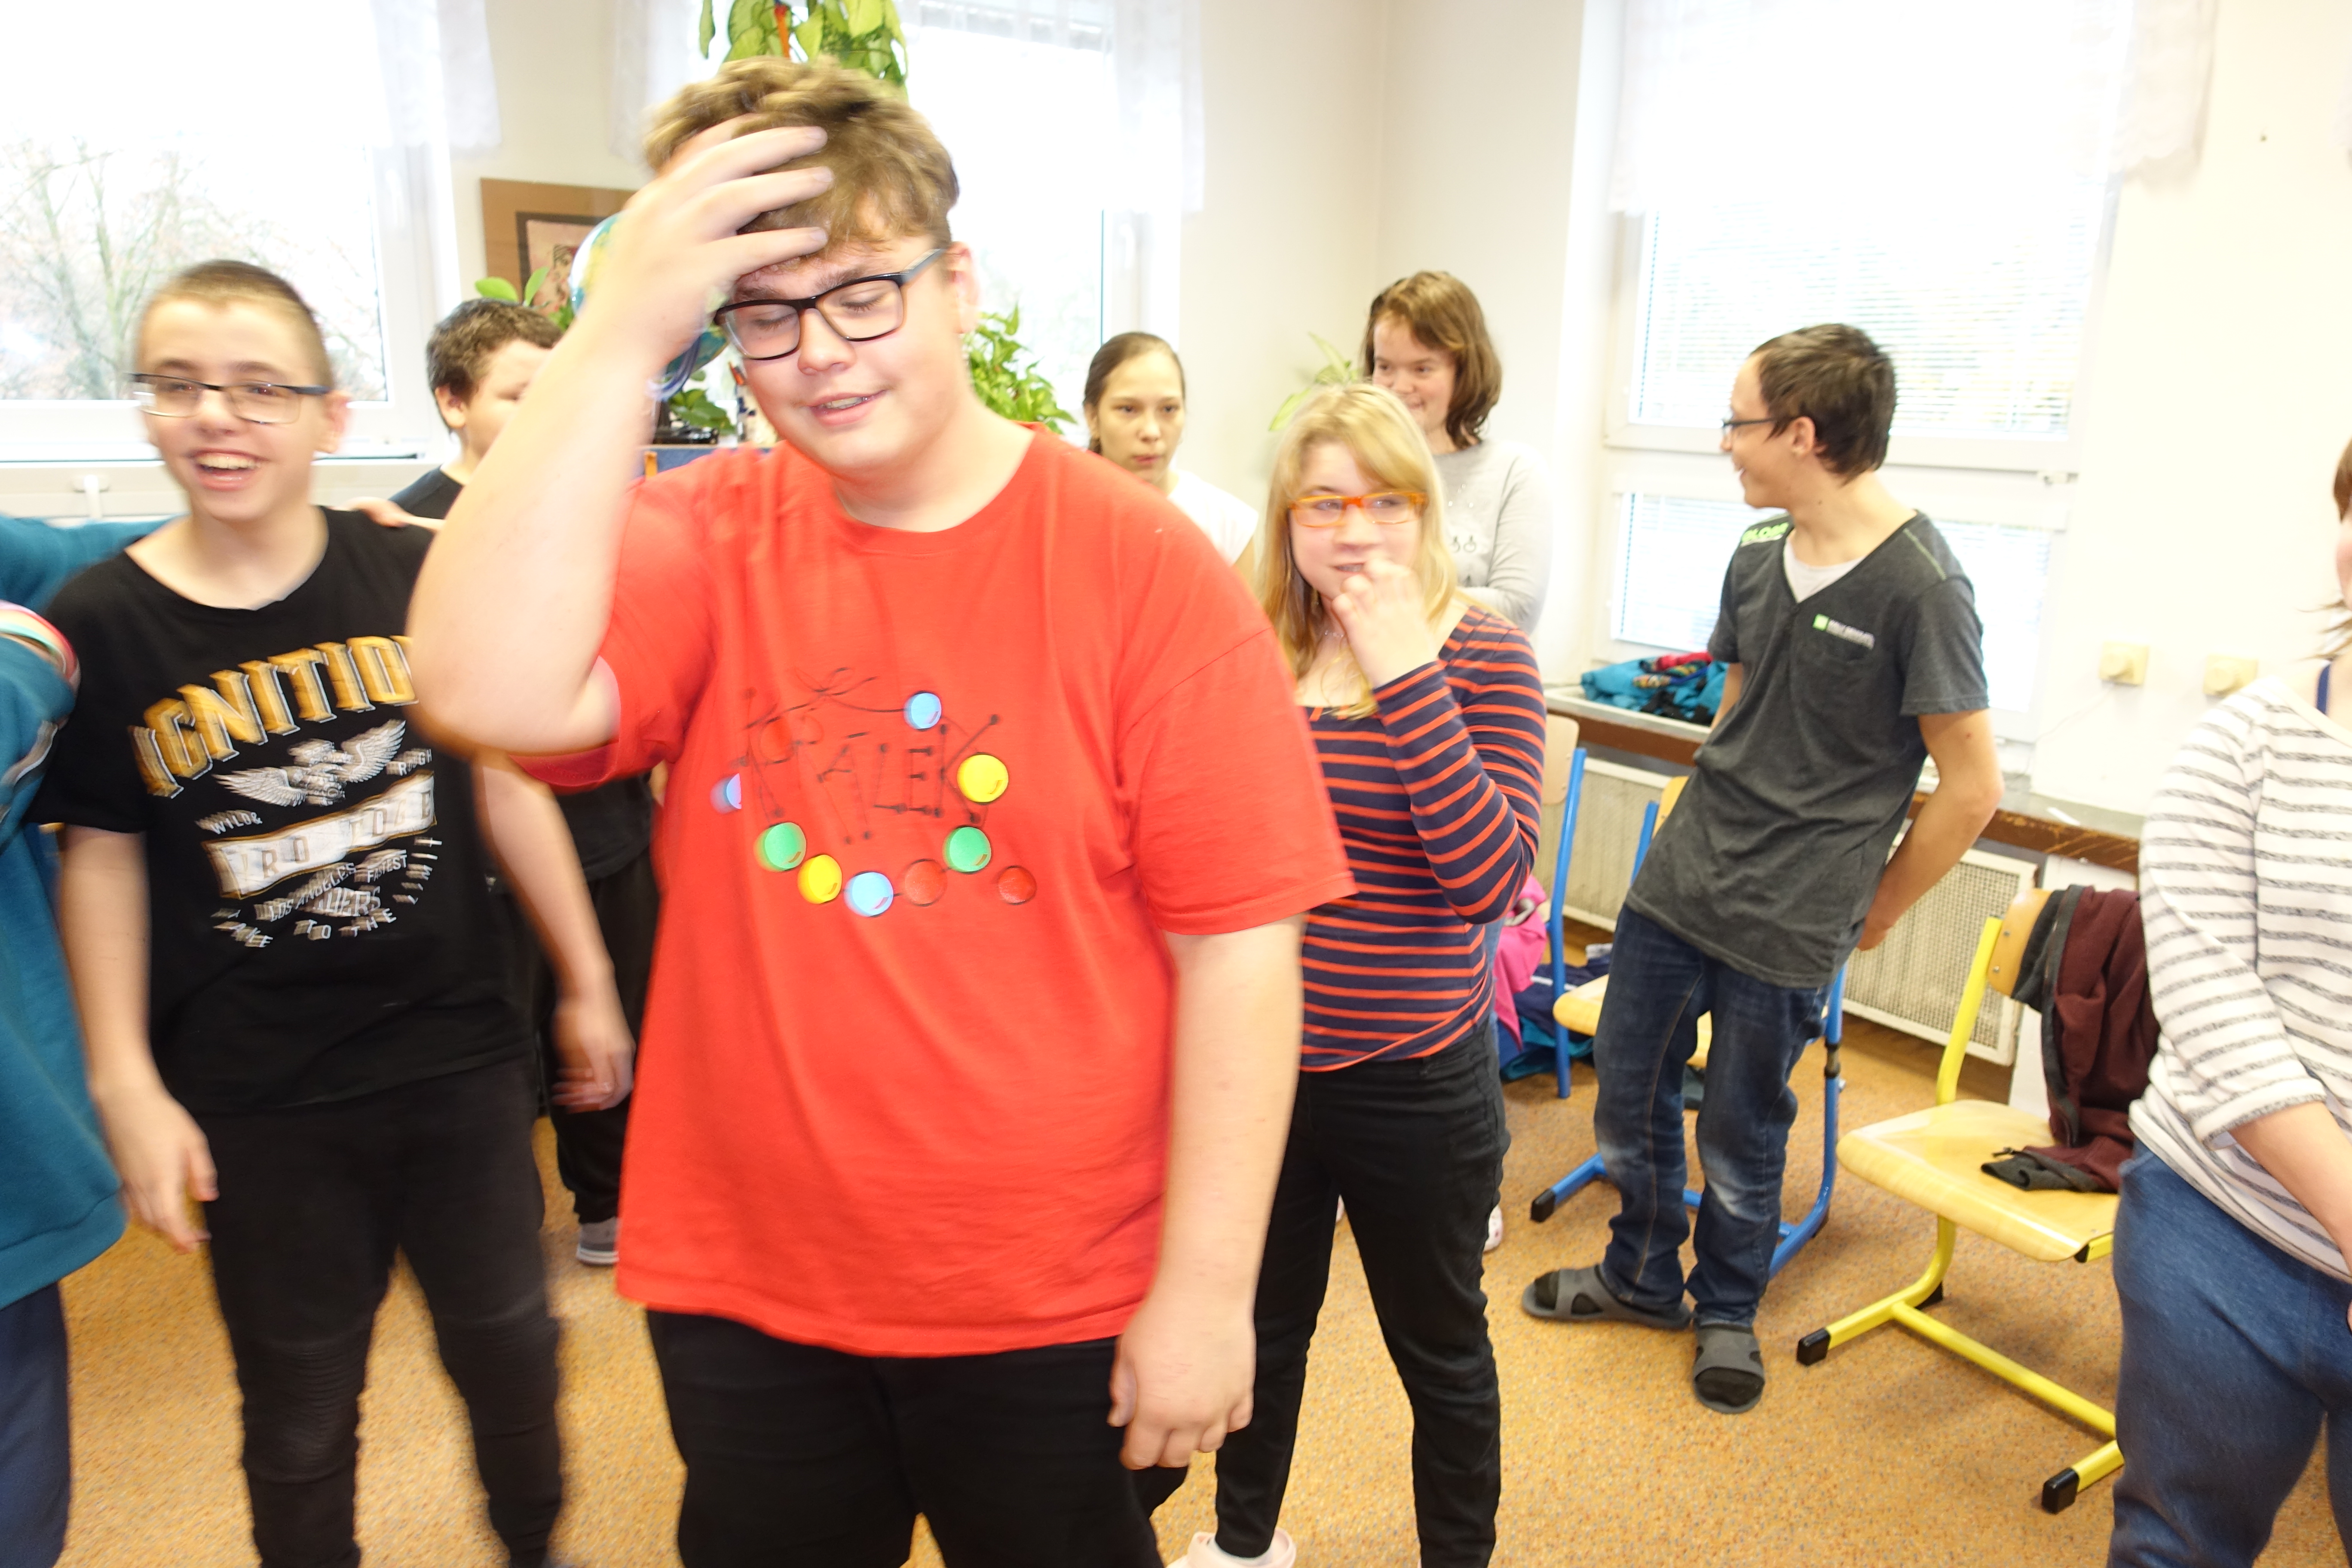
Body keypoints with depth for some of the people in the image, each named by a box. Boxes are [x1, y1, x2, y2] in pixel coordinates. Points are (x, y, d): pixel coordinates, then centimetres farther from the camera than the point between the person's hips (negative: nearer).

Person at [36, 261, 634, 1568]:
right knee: (302, 1410, 15)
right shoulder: (100, 624, -5)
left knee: (510, 1348, 16)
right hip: (255, 1104, 0)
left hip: (460, 1060, 1)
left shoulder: (420, 575, -6)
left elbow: (504, 778, 1)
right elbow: (100, 858, 2)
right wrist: (127, 1085, 0)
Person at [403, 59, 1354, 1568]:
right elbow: (494, 691, -23)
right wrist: (621, 332, -24)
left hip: (1057, 1312, -2)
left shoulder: (1143, 564, -13)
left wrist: (1208, 1287, -11)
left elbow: (1236, 947, -13)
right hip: (744, 1294, 3)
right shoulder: (704, 535, -4)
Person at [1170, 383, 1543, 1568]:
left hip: (1415, 1085, -3)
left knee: (1439, 1350, 18)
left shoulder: (1481, 653, -11)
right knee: (1259, 1325, 24)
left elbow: (1489, 880, -23)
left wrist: (1403, 672, -26)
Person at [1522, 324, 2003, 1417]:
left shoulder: (1920, 586, -15)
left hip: (1788, 925, -6)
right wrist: (1713, 832, 13)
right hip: (1677, 881, 6)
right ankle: (1642, 1277, 38)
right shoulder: (1756, 561, 7)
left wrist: (1868, 913, -4)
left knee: (1741, 1138, 10)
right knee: (1627, 1093, 14)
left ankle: (1727, 1312, 36)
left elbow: (1970, 787, -11)